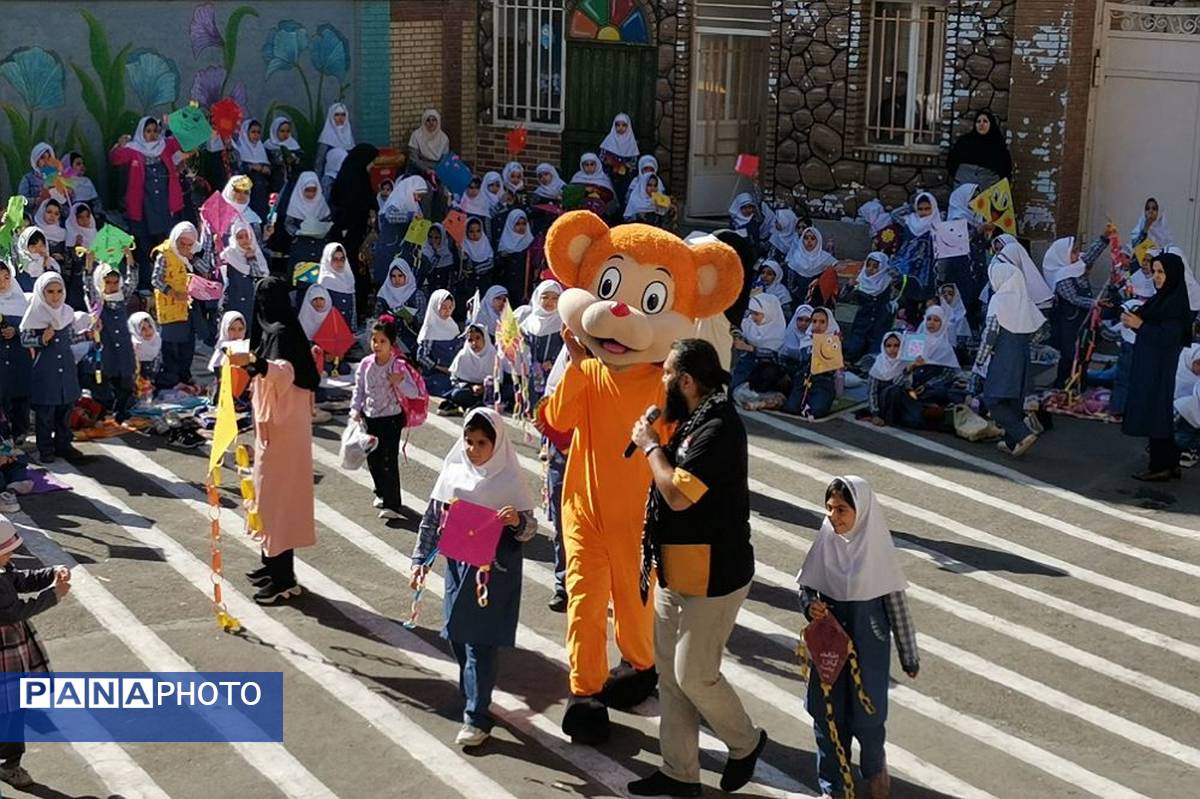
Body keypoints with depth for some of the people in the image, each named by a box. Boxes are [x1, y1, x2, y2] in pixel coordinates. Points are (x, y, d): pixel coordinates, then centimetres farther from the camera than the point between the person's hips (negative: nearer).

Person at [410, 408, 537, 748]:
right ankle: (472, 694, 33)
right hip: (458, 565, 5)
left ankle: (477, 716, 3)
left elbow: (528, 529, -5)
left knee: (481, 641, -4)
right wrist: (421, 558, 4)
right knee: (457, 635, 13)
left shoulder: (509, 479, -10)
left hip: (495, 570, -5)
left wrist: (518, 522, -27)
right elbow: (432, 518, 8)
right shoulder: (453, 471, 0)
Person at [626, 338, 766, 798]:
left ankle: (745, 742, 25)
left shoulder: (719, 428, -23)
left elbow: (678, 495, -26)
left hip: (712, 576, -10)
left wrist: (650, 446, -16)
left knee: (694, 675, -1)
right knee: (670, 673, 13)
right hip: (677, 571, 10)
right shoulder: (695, 419, 9)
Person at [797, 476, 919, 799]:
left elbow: (895, 602, -6)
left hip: (868, 642, -2)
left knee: (867, 712, 10)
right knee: (827, 711, 9)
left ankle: (875, 766, 42)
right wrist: (810, 605, -19)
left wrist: (909, 655, 0)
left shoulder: (878, 548, -14)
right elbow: (806, 587, 5)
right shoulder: (825, 543, -9)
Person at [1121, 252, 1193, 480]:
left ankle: (1161, 467, 3)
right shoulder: (1161, 298, 10)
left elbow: (1169, 337, -22)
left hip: (1160, 369, -9)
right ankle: (1169, 463, 22)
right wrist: (1135, 320, 0)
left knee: (1155, 412, -4)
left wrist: (1140, 324, -18)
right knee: (1159, 414, 14)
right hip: (1149, 366, 9)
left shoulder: (1174, 302, -17)